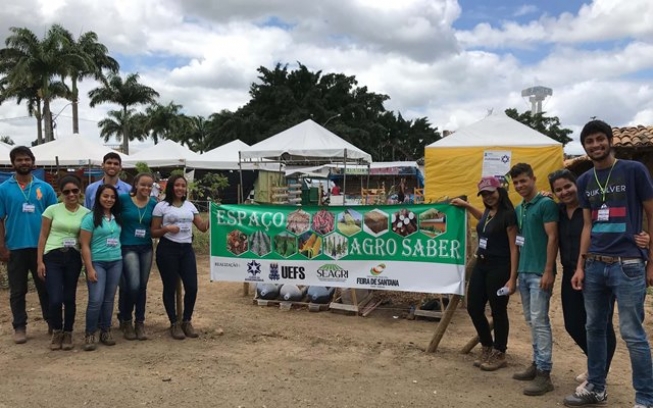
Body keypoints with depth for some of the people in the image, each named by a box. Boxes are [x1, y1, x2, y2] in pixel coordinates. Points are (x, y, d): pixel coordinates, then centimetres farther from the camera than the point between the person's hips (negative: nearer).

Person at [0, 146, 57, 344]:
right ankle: (19, 327, 19)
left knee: (46, 287, 10)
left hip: (41, 247, 0)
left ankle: (52, 322, 21)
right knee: (17, 290, 9)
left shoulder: (45, 188, 2)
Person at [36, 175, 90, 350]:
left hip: (73, 258, 1)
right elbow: (43, 236, 2)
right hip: (52, 257, -1)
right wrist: (39, 261, -2)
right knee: (55, 299, -8)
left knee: (69, 298, 7)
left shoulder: (86, 213, 2)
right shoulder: (52, 210, -1)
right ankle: (56, 331, 18)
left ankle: (67, 333, 25)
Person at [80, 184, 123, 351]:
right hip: (97, 263, -5)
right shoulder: (91, 218, -7)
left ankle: (105, 331, 20)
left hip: (116, 262, 5)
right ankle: (90, 334, 4)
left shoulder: (117, 218, 8)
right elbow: (85, 245, -9)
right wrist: (90, 269, -13)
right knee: (96, 300, -9)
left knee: (109, 299, 10)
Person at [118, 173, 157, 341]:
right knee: (133, 286, -13)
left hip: (146, 248, 4)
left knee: (142, 287, 9)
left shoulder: (153, 203, 2)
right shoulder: (123, 199, -8)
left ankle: (140, 323, 21)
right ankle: (126, 321, 9)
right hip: (128, 248, -4)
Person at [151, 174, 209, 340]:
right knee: (170, 287, 3)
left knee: (192, 286, 0)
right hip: (167, 250, -4)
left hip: (187, 249, 4)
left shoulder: (190, 206, 12)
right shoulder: (161, 206, 0)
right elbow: (154, 232, 0)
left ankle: (186, 321, 18)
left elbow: (203, 227, 8)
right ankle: (174, 324, 16)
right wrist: (166, 229, -18)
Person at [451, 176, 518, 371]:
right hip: (481, 265, 8)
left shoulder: (508, 214, -14)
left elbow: (514, 248, -16)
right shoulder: (488, 211, 10)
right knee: (474, 307, 10)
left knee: (498, 311, 4)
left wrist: (512, 278, -20)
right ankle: (487, 348, 29)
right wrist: (466, 205, 33)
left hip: (499, 268, -8)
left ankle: (499, 355, 21)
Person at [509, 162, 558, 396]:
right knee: (531, 321, 12)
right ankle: (537, 364, 21)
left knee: (539, 320, -7)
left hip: (539, 272, -8)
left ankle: (544, 373, -2)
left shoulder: (546, 204, -8)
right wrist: (515, 270, 16)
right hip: (523, 271, 8)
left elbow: (552, 238, -13)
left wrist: (548, 271, -17)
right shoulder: (518, 209, 14)